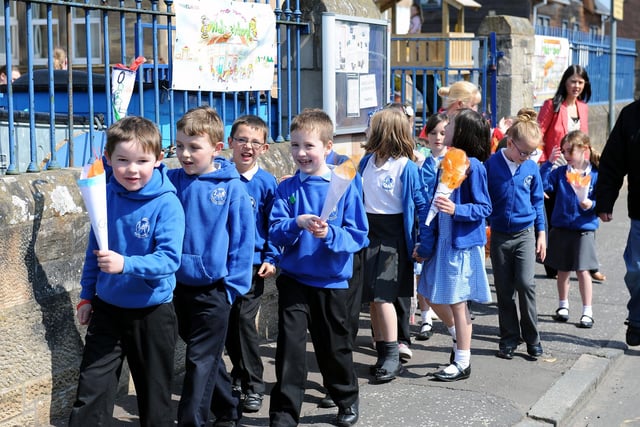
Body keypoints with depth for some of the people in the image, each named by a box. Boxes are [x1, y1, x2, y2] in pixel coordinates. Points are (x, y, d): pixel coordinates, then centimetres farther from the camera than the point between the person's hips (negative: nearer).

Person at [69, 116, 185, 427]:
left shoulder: (166, 204, -17)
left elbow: (169, 259, -25)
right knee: (91, 391, 5)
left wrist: (126, 264, -39)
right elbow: (93, 251, 9)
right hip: (107, 308, 4)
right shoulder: (105, 196, -2)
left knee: (155, 394, 13)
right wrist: (86, 296, 11)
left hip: (152, 311, -3)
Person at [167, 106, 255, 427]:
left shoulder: (232, 188, -11)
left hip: (213, 290, -4)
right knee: (207, 356, 19)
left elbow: (243, 239, -8)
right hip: (178, 286, 5)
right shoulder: (170, 181, -2)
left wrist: (233, 286, -9)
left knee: (200, 361, 1)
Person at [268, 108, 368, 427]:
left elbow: (358, 236, -8)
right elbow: (274, 232, -6)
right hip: (293, 279, 1)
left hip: (332, 282, -1)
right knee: (290, 347, -4)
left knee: (335, 347, 15)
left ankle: (347, 400, 39)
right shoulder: (286, 188, -1)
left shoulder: (344, 186, -7)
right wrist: (297, 224, -24)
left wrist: (330, 234, -26)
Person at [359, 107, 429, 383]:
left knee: (382, 295, -10)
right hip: (369, 232, 7)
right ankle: (382, 352, 19)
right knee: (372, 297, 9)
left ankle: (392, 357, 1)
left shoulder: (406, 167, -12)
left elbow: (421, 204, -9)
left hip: (392, 236, -6)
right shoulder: (367, 160, 5)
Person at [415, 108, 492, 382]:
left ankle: (462, 363, 13)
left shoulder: (473, 167, -15)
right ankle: (458, 337, 37)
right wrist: (427, 243, 15)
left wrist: (456, 210, -29)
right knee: (432, 296, 14)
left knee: (457, 302, 1)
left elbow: (484, 208, -14)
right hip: (443, 240, 8)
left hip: (463, 243, -8)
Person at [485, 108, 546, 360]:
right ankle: (510, 337, 21)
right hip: (499, 235, 0)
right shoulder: (491, 164, -10)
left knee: (526, 283, -12)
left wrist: (541, 234, 9)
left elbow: (538, 201, 9)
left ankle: (531, 337, 4)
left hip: (525, 233, 0)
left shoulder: (531, 167, -2)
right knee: (504, 289, 8)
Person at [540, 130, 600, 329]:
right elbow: (543, 186, -10)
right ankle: (563, 306, 31)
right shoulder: (560, 172, 1)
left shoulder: (596, 174, -6)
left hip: (584, 229, -3)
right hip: (561, 228, 3)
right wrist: (548, 163, -15)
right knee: (562, 270, 14)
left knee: (582, 270, -2)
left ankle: (587, 311, 9)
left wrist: (592, 204, -24)